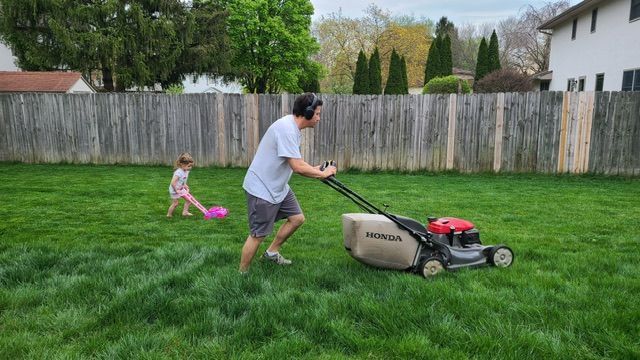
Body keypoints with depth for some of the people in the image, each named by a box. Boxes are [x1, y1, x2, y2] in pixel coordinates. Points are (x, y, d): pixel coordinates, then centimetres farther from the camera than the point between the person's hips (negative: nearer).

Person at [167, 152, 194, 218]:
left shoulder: (186, 171, -3)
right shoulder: (178, 172, -32)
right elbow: (173, 183, -35)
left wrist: (185, 185, 3)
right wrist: (176, 190, -25)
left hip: (181, 189, 8)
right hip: (174, 190, -8)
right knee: (175, 203, 2)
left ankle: (185, 212, 14)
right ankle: (169, 214, 21)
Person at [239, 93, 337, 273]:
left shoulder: (293, 128, 8)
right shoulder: (286, 129, -25)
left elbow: (294, 163, 17)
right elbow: (297, 166, -28)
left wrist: (314, 169, 5)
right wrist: (322, 174, -14)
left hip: (278, 187, 10)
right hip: (262, 189, -10)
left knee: (297, 218, 13)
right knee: (258, 235, -2)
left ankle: (272, 252, 28)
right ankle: (242, 274, 13)